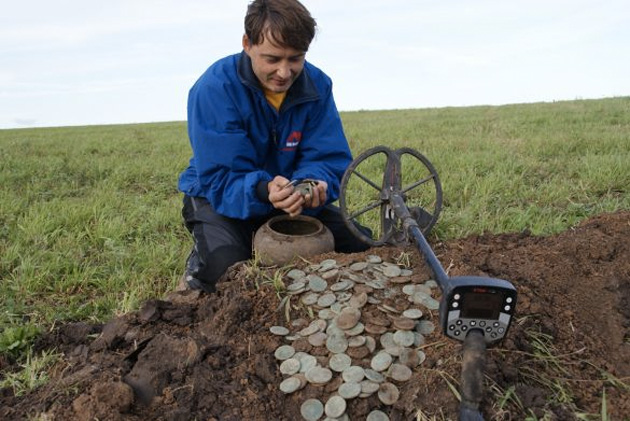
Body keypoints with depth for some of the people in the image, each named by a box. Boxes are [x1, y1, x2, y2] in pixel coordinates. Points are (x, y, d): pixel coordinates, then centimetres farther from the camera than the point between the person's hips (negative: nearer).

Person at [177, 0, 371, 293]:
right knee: (226, 270, -32)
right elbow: (221, 179, -28)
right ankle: (198, 265, 6)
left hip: (291, 197, 4)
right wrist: (263, 190, -49)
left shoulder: (317, 85, -12)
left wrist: (314, 183, -39)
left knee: (359, 245, -8)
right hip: (219, 197, -4)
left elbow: (330, 159, -15)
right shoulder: (213, 89, -25)